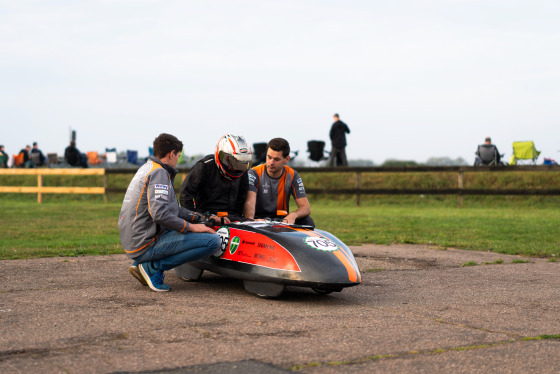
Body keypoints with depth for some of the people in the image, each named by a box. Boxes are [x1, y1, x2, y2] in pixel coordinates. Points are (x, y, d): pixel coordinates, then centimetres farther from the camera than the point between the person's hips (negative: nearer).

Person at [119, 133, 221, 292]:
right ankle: (154, 266, -10)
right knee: (213, 241, -15)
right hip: (145, 245, -10)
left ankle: (141, 262, 14)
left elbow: (171, 207, 26)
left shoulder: (146, 168, 19)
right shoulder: (159, 173, -12)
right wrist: (191, 227, -14)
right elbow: (160, 213, -25)